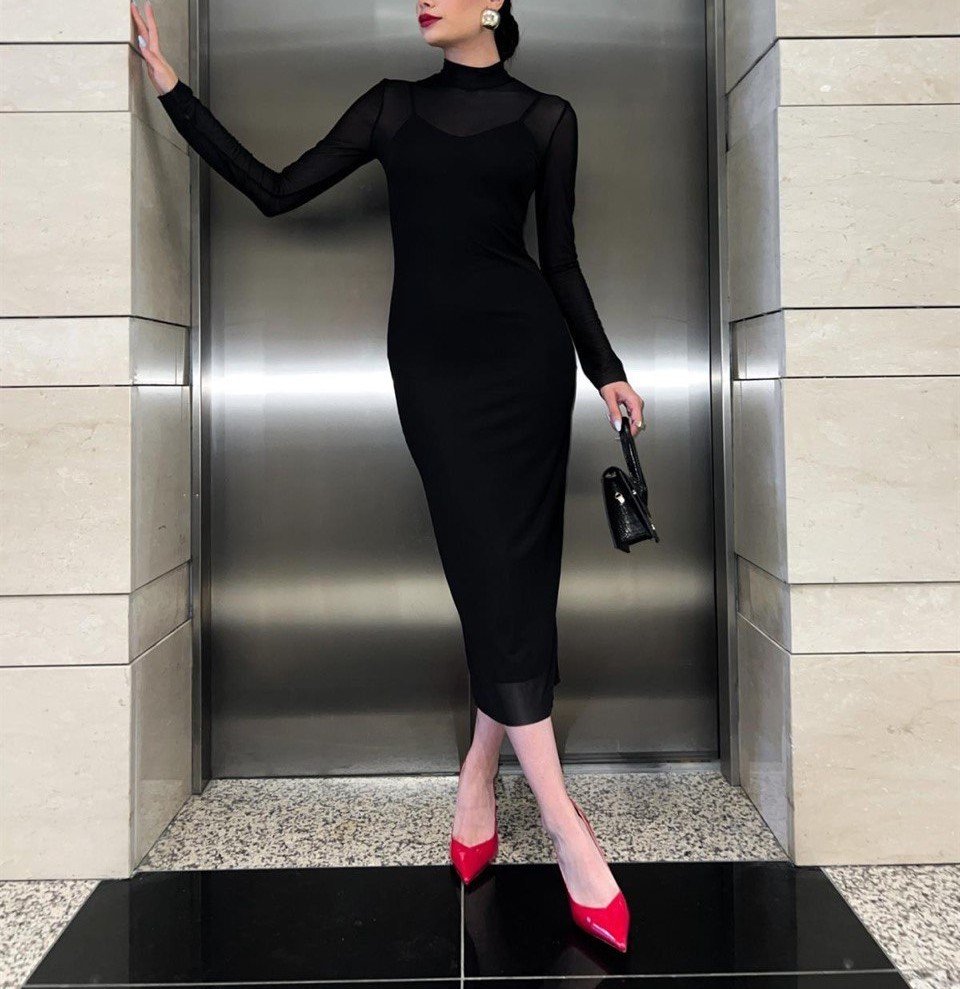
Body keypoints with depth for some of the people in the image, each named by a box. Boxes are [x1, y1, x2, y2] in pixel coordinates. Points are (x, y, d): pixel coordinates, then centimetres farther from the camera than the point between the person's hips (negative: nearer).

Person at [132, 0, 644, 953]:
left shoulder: (546, 115, 10)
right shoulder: (392, 106, 13)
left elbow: (560, 260, 11)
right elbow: (274, 190, 10)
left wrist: (607, 370, 6)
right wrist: (171, 87, 9)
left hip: (526, 354, 1)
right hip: (430, 363, 0)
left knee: (520, 570, 0)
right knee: (495, 576, -6)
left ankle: (478, 777, 18)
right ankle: (564, 825, -1)